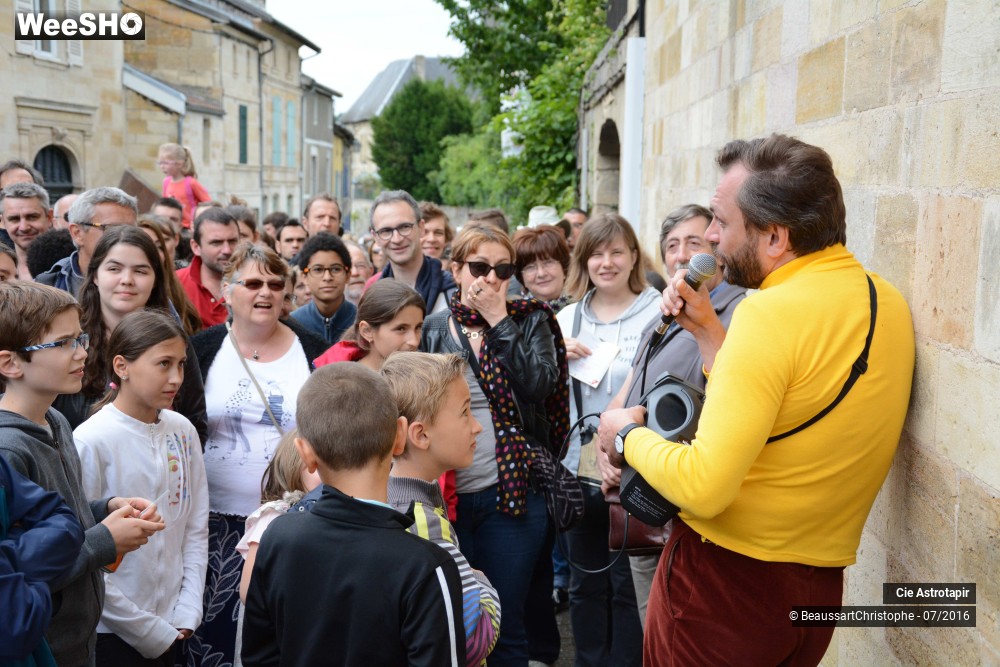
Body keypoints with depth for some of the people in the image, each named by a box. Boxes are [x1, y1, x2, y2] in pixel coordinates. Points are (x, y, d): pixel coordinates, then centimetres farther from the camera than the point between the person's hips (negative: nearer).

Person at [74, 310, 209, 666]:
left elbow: (196, 528, 4)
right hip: (110, 633, -4)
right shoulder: (91, 441, -17)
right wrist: (147, 630, -11)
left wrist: (186, 613, -2)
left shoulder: (183, 431, -3)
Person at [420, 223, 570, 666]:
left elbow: (539, 386, -16)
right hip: (446, 494, 2)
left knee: (506, 626, 9)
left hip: (512, 492, -1)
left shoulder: (531, 321, 0)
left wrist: (499, 321, -14)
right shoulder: (432, 329, 4)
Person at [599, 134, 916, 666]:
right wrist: (707, 330, 7)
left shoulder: (772, 313, -24)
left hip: (726, 578, -8)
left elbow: (704, 488, -26)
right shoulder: (887, 302, 2)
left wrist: (628, 436, -10)